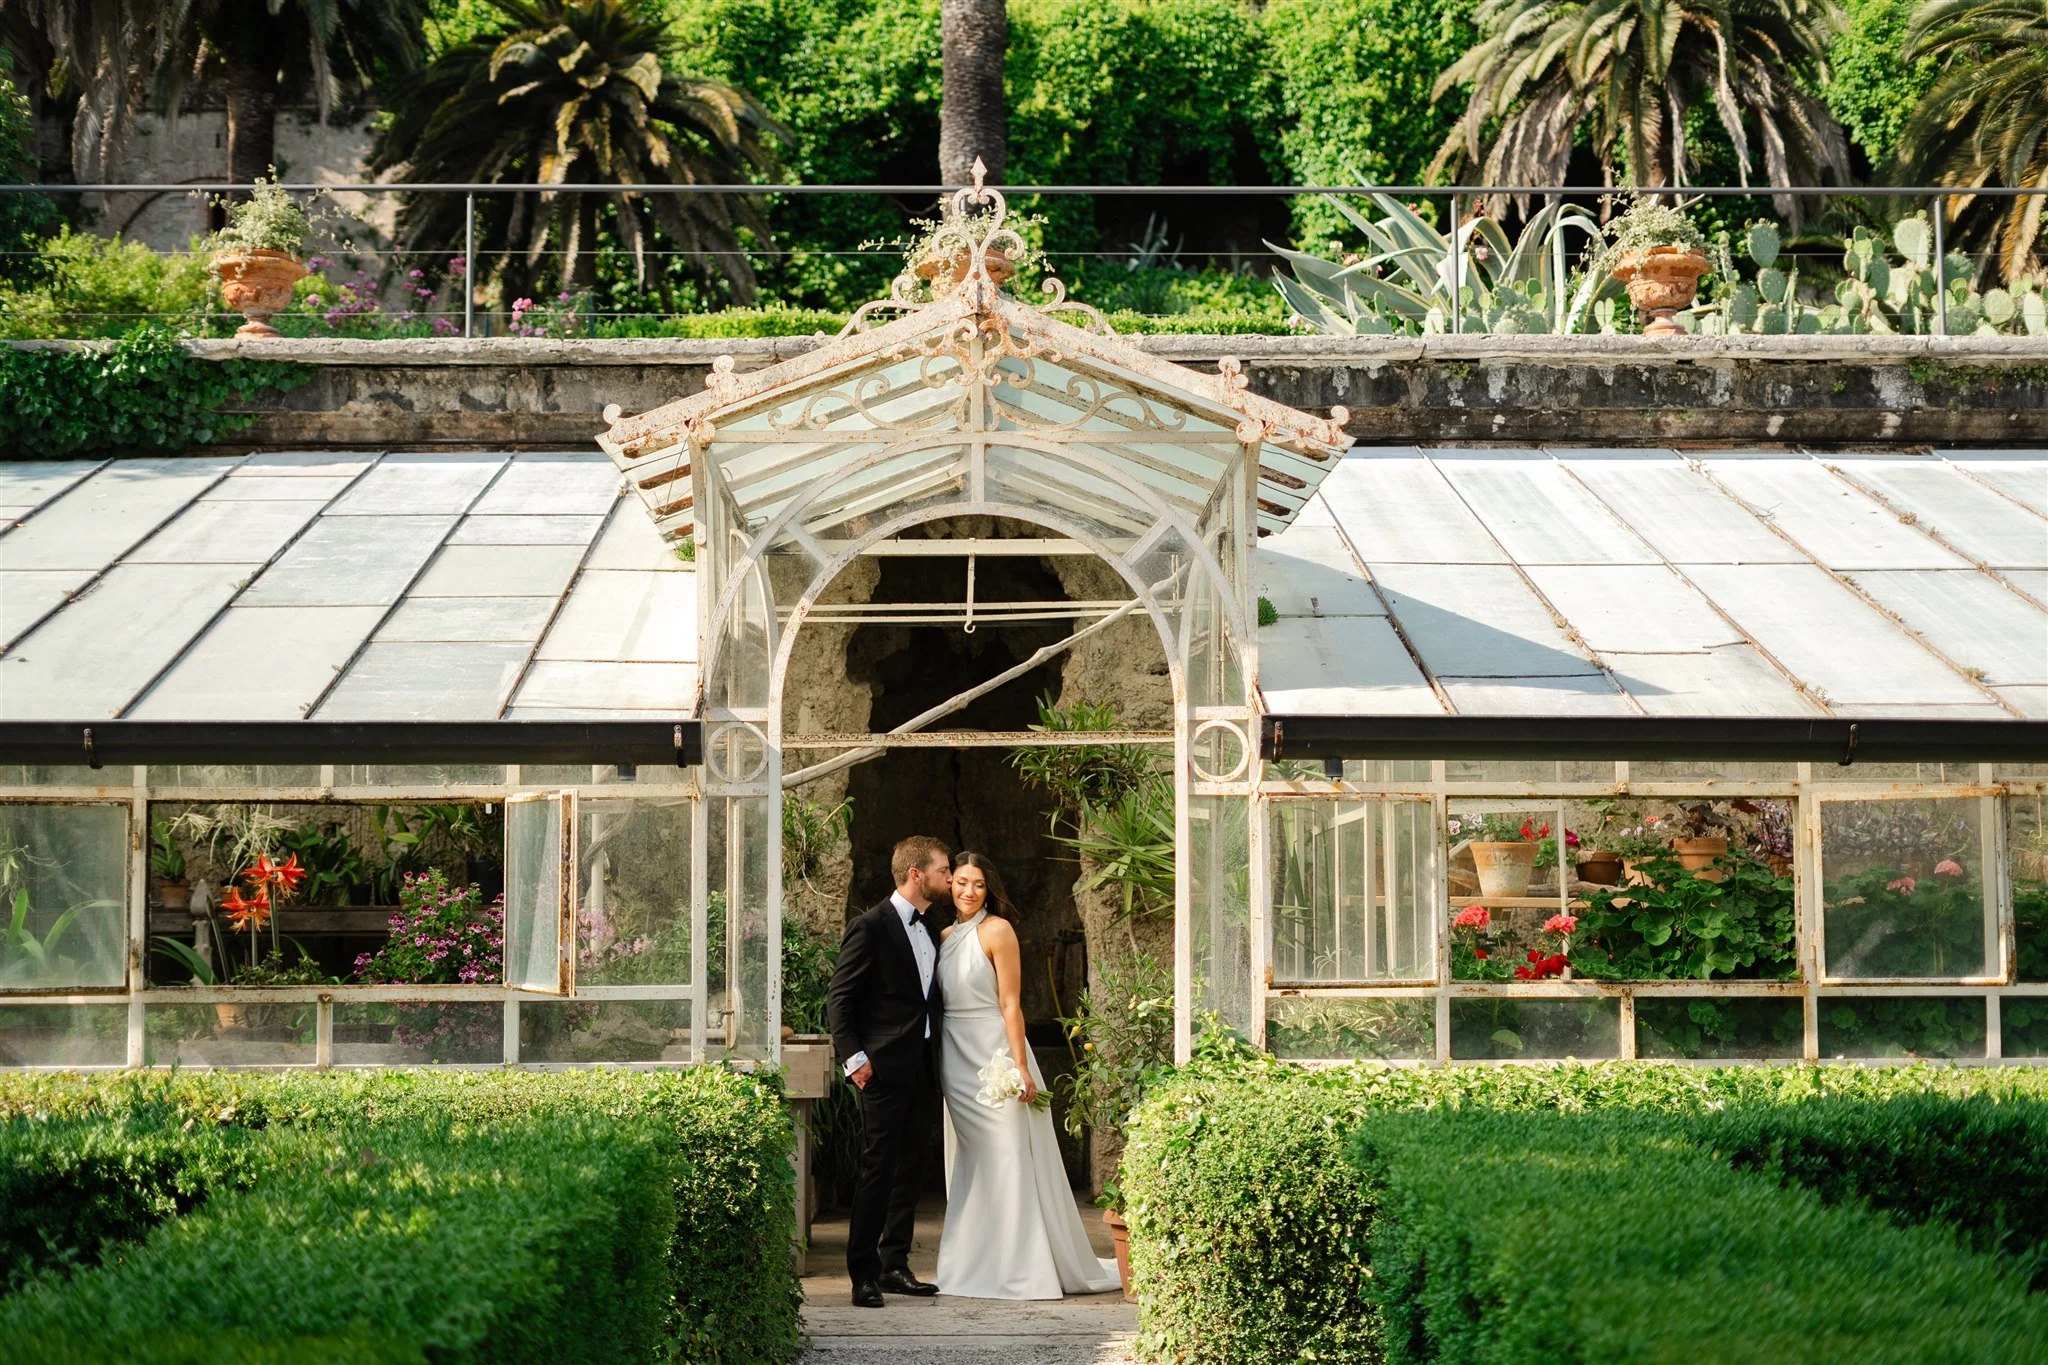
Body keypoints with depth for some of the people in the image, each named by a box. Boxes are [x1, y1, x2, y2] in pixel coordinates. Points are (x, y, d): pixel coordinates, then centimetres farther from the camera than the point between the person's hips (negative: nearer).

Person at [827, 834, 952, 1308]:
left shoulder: (929, 931, 15)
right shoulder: (871, 927, -9)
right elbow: (838, 999, -10)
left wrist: (937, 1057, 12)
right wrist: (853, 1057, -16)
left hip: (923, 1069, 8)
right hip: (886, 1069, -8)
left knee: (910, 1170, 10)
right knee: (878, 1170, -7)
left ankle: (894, 1265, 17)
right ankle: (864, 1275, -2)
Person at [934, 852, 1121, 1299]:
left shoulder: (996, 931, -7)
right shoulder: (946, 936, 12)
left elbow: (1010, 1004, -12)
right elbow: (941, 1002, 15)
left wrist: (1020, 1067, -18)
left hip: (994, 1055, -7)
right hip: (957, 1061, 7)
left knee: (1009, 1158, -5)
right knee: (971, 1162, 10)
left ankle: (1023, 1267, 0)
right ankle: (978, 1265, 16)